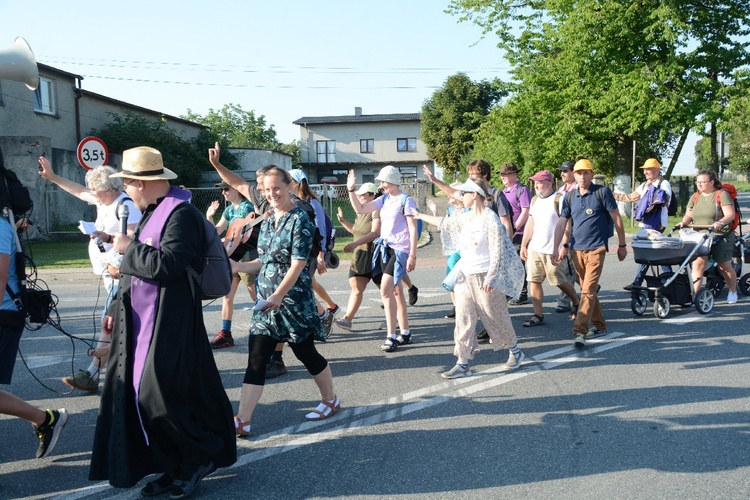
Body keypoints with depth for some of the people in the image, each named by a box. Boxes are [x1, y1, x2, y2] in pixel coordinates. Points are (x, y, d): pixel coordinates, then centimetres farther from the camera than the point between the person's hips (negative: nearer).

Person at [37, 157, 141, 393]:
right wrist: (52, 177, 30)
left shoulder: (125, 205, -16)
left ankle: (93, 375, -11)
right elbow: (79, 191, 29)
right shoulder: (103, 201, 12)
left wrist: (109, 238, -25)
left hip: (120, 273, -10)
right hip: (110, 270, 10)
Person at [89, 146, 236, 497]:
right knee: (137, 395, 11)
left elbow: (166, 264, -27)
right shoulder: (151, 213, 15)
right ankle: (174, 468, 22)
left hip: (169, 326, -10)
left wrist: (128, 248, -13)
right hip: (142, 323, 10)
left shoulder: (181, 213, -15)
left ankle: (201, 457, 14)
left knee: (158, 396, -7)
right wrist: (118, 308, 21)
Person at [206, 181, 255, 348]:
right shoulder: (229, 210, 12)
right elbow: (216, 232, 13)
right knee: (226, 295, 5)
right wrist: (209, 217, -2)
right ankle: (225, 333, 10)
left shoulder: (247, 207, -12)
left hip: (246, 257, -8)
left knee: (257, 297, 0)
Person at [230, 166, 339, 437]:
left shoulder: (299, 221, -11)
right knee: (256, 359, 1)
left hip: (293, 301, -6)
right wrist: (234, 265, 3)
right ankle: (242, 421, 3)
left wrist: (278, 295, -24)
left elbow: (298, 265, -18)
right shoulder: (267, 223, 11)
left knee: (305, 352, 8)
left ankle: (331, 400, 31)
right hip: (266, 302, 6)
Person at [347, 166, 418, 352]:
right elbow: (360, 209, 13)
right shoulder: (385, 199, 13)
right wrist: (351, 190, 3)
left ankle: (391, 336, -11)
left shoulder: (406, 200, -8)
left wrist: (412, 255, -15)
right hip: (385, 248, 8)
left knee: (386, 289, -17)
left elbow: (413, 229, -11)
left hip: (399, 249, -8)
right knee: (396, 291, 11)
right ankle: (405, 333, 21)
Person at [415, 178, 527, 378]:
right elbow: (444, 223, 24)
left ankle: (515, 352, 28)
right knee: (463, 321, 4)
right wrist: (420, 215, 31)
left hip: (485, 277, -7)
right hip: (465, 277, 7)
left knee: (496, 317, 6)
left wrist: (490, 278, -21)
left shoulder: (490, 219, -14)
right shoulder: (465, 218, 8)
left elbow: (497, 251, -16)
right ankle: (462, 364, 9)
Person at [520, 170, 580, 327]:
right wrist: (523, 245, 15)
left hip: (552, 250, -6)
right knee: (534, 281, 2)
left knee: (560, 281, 4)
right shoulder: (535, 200, 13)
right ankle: (538, 315, 8)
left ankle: (577, 303, 30)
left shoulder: (559, 199, -10)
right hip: (534, 248, 7)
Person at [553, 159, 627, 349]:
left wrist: (622, 244, 2)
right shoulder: (569, 197, 10)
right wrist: (556, 248, 4)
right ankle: (599, 326, 27)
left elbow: (616, 219, 1)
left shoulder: (602, 192, -2)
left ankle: (579, 332, -17)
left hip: (596, 248, -5)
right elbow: (562, 223, 10)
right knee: (588, 290, 13)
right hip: (576, 249, 5)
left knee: (588, 291, -12)